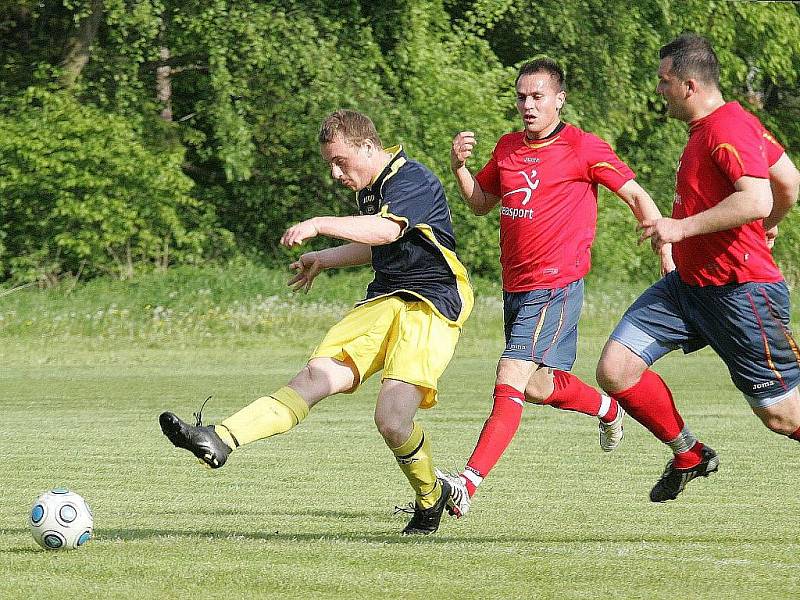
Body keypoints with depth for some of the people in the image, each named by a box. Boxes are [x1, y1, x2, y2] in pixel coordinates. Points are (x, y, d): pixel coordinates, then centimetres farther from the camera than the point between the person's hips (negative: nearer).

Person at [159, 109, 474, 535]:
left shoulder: (412, 180, -13)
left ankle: (430, 498, 5)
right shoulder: (369, 189, 17)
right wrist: (323, 259, 34)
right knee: (317, 375, -12)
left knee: (392, 419, -22)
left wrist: (320, 225, -41)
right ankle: (220, 440, -28)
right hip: (384, 301, 8)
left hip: (430, 307, -8)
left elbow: (387, 230, -34)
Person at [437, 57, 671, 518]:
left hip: (556, 286, -8)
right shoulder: (508, 148, 10)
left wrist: (667, 253, -11)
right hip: (516, 288, 8)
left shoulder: (583, 148, -8)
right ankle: (607, 408, 48)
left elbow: (636, 195, -4)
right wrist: (460, 167, 2)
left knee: (511, 380, -17)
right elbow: (482, 203, 21)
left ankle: (468, 484, -25)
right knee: (536, 386, 19)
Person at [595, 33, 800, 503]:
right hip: (689, 284, 10)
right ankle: (689, 456, 16)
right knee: (616, 369, -1)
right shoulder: (717, 125, 11)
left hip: (742, 292, -10)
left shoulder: (727, 129, -19)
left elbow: (757, 201, -31)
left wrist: (682, 227, -27)